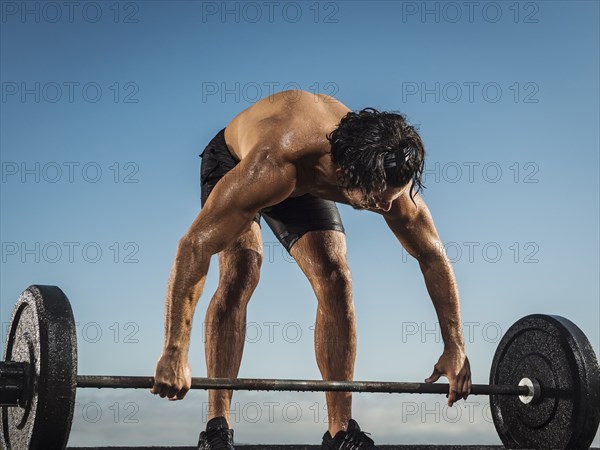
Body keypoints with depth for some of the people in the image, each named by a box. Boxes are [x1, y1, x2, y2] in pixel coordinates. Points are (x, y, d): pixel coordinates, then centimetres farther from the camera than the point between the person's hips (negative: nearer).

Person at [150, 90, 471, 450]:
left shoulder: (389, 176, -33)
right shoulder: (270, 167, -48)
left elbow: (433, 257, -17)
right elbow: (195, 246, -44)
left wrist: (455, 346, -17)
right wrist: (175, 353, -44)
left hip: (306, 183, 4)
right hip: (232, 162, -3)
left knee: (335, 280, -13)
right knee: (241, 272, -26)